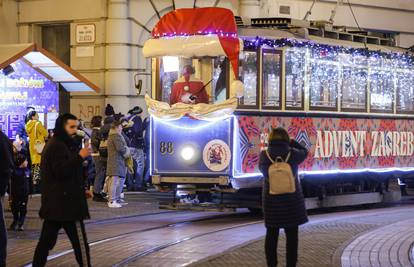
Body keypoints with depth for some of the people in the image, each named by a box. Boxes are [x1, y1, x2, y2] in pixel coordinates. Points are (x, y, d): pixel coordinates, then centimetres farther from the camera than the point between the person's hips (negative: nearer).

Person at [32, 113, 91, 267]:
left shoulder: (54, 145, 20)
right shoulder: (58, 146, -13)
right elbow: (61, 171, -24)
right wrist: (79, 157, -27)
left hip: (54, 203, 10)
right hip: (65, 202, -10)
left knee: (46, 240, 10)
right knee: (80, 241, -7)